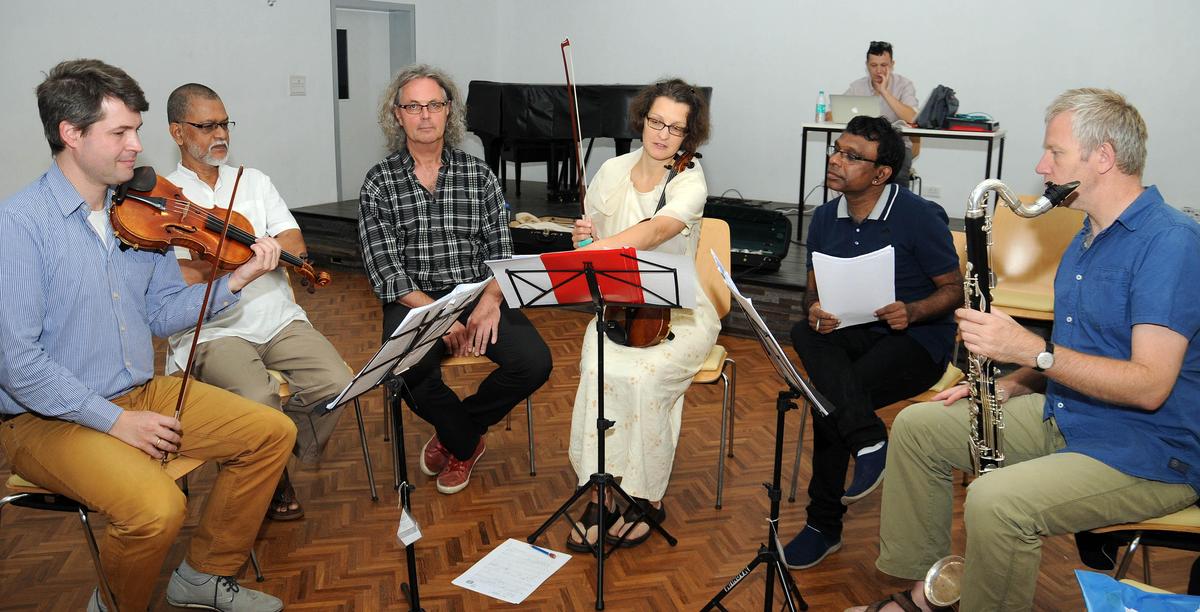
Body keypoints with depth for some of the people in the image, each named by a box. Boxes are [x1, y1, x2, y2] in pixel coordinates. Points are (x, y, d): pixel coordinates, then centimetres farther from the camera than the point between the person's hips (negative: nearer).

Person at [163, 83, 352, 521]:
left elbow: (294, 246, 1)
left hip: (279, 319, 4)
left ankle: (280, 466, 9)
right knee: (259, 401, -31)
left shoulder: (254, 182, 16)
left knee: (336, 384, -21)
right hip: (212, 331, -4)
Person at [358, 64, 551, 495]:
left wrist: (490, 300, -16)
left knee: (534, 362, -22)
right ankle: (467, 441, 2)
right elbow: (385, 269, -7)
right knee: (409, 369, -33)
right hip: (413, 300, -2)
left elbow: (499, 250, 4)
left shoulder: (478, 174, 7)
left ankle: (455, 435, 7)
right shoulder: (379, 183, 1)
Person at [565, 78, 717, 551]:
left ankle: (645, 496, -9)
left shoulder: (690, 183, -11)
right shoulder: (612, 172, 4)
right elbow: (591, 242, 14)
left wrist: (597, 247, -48)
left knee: (643, 376, -31)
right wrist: (583, 237, -11)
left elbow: (655, 231, -32)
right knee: (599, 370, -29)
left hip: (679, 314, -3)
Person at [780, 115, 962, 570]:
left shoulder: (919, 217, -11)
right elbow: (814, 289, 13)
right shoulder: (825, 218, 6)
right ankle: (869, 442, -34)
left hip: (917, 339, -5)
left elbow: (954, 289, -5)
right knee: (803, 333, -30)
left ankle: (825, 526, -10)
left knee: (829, 399, -29)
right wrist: (815, 311, -12)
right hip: (852, 334, 6)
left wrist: (912, 311, -26)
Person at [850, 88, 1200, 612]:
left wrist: (1029, 349, -31)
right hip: (1063, 417, 10)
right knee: (916, 426, 5)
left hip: (1149, 454, -9)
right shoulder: (1088, 238, 11)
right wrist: (1009, 385, 3)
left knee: (995, 502, -33)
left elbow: (1149, 386, -28)